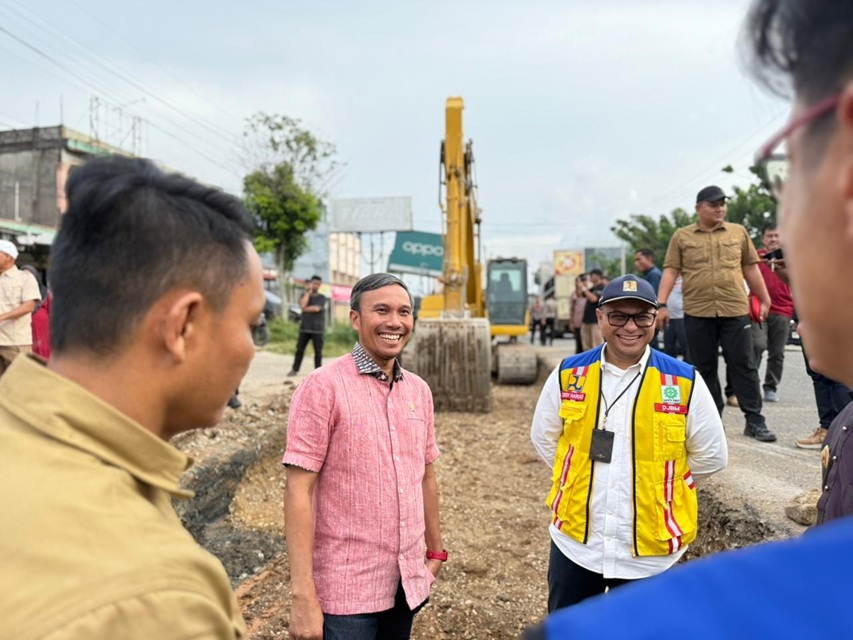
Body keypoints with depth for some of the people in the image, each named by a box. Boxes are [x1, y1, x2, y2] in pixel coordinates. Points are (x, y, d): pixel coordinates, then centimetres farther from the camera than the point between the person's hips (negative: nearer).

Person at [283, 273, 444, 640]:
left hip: (407, 582, 6)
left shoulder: (419, 390, 5)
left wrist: (435, 550, 17)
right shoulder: (324, 387, -13)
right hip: (347, 589, -5)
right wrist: (303, 595, -18)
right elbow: (298, 490, -15)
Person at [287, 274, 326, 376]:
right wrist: (308, 292, -6)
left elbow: (316, 308, -12)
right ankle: (295, 369, 9)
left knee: (318, 351, -1)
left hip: (317, 329, -2)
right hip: (304, 328, 2)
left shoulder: (322, 297, 4)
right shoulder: (305, 295, 11)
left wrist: (306, 309, -3)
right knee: (299, 349, 2)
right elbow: (302, 305, -10)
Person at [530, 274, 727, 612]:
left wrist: (658, 478, 3)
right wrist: (581, 474, 6)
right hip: (575, 542, 2)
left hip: (650, 550, -1)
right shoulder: (568, 375, -4)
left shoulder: (684, 382, -10)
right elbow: (544, 438, 9)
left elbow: (712, 456, 0)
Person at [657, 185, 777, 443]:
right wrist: (662, 304, -8)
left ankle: (755, 420, 8)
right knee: (704, 368, 7)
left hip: (735, 310, 1)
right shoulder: (682, 236, 5)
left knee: (744, 365, 2)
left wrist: (765, 300, 13)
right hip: (697, 313, 0)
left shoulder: (738, 232, 10)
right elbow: (670, 271, 2)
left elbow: (750, 268, 14)